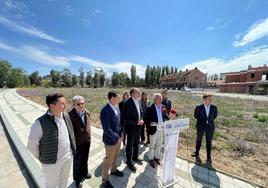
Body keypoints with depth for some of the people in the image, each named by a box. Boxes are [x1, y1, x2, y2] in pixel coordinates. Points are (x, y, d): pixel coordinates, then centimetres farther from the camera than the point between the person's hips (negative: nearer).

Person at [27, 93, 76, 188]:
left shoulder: (66, 116, -9)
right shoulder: (41, 123, -26)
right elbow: (32, 144, -13)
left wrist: (72, 149, 8)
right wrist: (41, 157, -3)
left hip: (68, 157, 4)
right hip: (52, 161, -4)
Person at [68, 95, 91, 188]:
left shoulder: (87, 112, -5)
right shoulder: (70, 115, -24)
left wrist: (89, 136, 11)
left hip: (87, 140, 5)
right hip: (77, 143, -5)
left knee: (85, 159, 28)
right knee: (77, 161, 21)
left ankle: (84, 173, 55)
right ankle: (77, 178, 47)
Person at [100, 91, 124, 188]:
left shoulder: (116, 107, -2)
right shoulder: (105, 111, -28)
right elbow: (107, 130, -27)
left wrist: (121, 133, 3)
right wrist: (117, 138, -19)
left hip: (118, 137, 7)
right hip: (111, 140, -7)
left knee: (115, 156, 29)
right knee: (108, 160, 16)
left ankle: (113, 170, 56)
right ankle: (105, 180, 42)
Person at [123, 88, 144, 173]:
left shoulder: (138, 102, 1)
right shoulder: (128, 103, -24)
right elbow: (126, 118, -23)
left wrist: (141, 120, -5)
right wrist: (136, 123, -23)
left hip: (138, 127, 7)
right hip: (131, 128, -7)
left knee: (136, 143, 25)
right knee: (130, 145, 14)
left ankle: (135, 157, 48)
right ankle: (129, 161, 36)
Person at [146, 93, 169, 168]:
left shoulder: (163, 107, 1)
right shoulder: (150, 108, -16)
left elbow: (166, 116, 8)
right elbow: (147, 119, -13)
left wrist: (169, 119, -12)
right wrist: (151, 123, -30)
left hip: (162, 129, 6)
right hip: (154, 129, -5)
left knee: (159, 145, 22)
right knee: (152, 145, 13)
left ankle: (156, 157, 44)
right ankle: (151, 159, 34)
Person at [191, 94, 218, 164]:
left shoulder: (214, 107, -6)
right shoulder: (199, 107, -14)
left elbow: (215, 116, 8)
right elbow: (196, 116, -2)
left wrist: (209, 120, 0)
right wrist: (202, 120, -3)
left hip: (210, 127, 1)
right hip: (201, 126, -1)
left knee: (209, 142, 9)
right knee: (198, 141, 15)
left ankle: (208, 157, 27)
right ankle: (197, 153, 37)